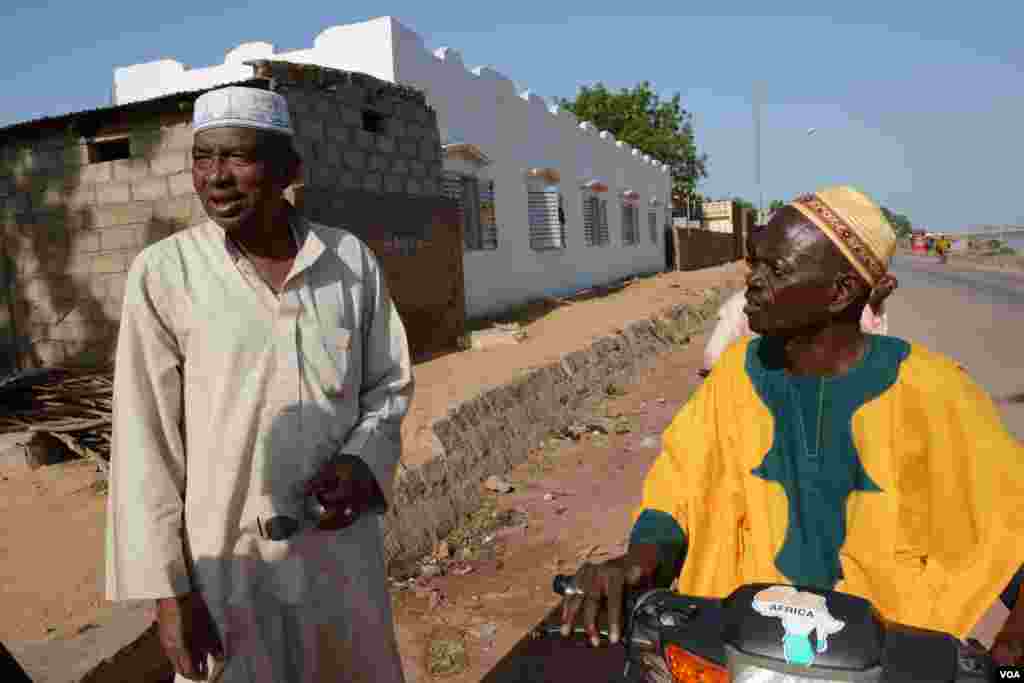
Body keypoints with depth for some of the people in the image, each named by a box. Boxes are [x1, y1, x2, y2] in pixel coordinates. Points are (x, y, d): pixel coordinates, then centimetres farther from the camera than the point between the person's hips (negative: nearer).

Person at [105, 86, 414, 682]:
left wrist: (363, 464, -14)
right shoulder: (163, 273, -11)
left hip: (343, 547, 3)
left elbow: (390, 383, 5)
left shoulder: (352, 261, -4)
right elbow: (145, 439, -8)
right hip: (228, 560, -2)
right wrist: (167, 590, -7)